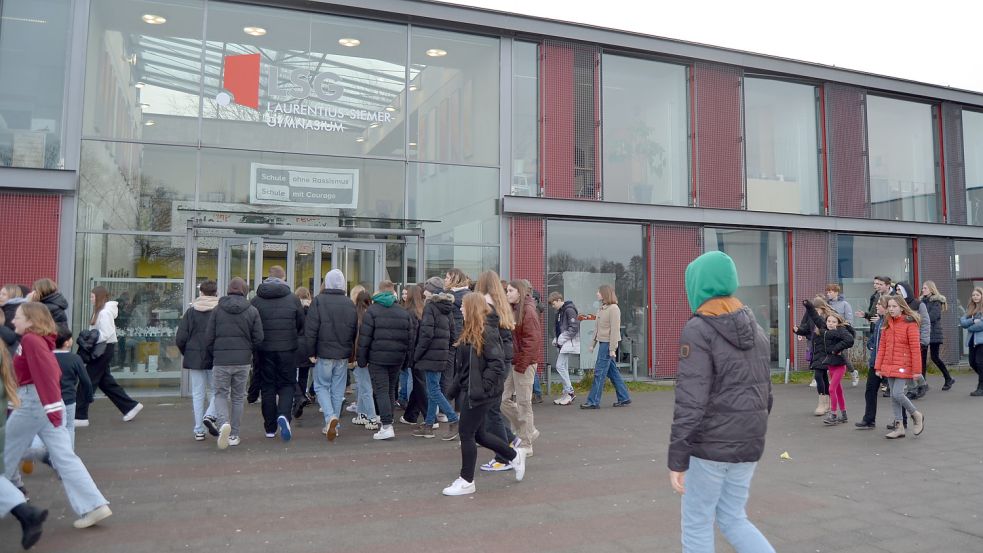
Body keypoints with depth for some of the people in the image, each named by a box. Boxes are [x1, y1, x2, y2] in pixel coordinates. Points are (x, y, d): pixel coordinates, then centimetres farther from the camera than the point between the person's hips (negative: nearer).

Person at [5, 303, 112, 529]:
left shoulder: (30, 340, -11)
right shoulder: (41, 340, 16)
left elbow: (44, 373, -22)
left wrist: (51, 406, -28)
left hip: (34, 402, -8)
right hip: (46, 403, 8)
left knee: (7, 453, 12)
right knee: (65, 457, 2)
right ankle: (94, 506, -5)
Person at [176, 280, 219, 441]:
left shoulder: (191, 311, 1)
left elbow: (180, 339, -2)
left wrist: (187, 354, 15)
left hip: (194, 358, 2)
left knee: (198, 394, 8)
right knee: (216, 390, 12)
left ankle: (199, 431, 10)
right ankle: (210, 415, -11)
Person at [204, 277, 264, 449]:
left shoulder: (217, 310, 0)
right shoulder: (252, 311, 0)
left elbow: (209, 338, 1)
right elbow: (259, 338, -1)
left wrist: (209, 360, 12)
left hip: (221, 361, -1)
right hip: (243, 361, 1)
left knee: (220, 394, 9)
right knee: (238, 397, 11)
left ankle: (223, 423, -18)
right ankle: (234, 435, 15)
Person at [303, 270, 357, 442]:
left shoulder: (318, 301, -8)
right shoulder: (350, 305, 4)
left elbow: (310, 330, -10)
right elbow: (356, 332, 8)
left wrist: (310, 352, -3)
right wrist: (353, 356, 16)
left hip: (324, 354, -3)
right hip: (343, 356, 3)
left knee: (321, 386, 9)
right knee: (338, 389, 11)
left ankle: (330, 417, -12)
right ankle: (334, 426, 17)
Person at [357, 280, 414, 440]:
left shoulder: (372, 311, -4)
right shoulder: (403, 313, 9)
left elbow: (364, 337, -7)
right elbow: (410, 338, 10)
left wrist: (361, 359, -1)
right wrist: (406, 359, 16)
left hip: (377, 358, -4)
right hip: (397, 359, 4)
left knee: (381, 391, -4)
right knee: (391, 390, 16)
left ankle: (387, 427, -11)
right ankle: (387, 421, 24)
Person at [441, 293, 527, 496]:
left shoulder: (486, 332, -17)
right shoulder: (471, 331, 12)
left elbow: (497, 363, -22)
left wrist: (482, 385, -20)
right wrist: (457, 384, 11)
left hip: (479, 393, -10)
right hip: (471, 390, 10)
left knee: (466, 434, -1)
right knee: (478, 434, 16)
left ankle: (466, 481, 14)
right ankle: (515, 456, 32)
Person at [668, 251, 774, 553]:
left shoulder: (698, 330, -15)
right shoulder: (754, 327, 9)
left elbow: (690, 401, -19)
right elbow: (765, 390, 14)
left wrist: (677, 460, -15)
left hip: (710, 443, -7)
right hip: (749, 442, 7)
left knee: (697, 524, 8)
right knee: (732, 518, 20)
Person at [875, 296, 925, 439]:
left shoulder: (910, 324, -9)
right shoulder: (887, 324, 10)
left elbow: (915, 348, -11)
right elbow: (882, 346, 12)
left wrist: (916, 370, -12)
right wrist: (878, 367, 9)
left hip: (903, 366, -7)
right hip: (889, 365, 7)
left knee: (897, 394, -14)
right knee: (893, 396, 8)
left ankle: (916, 415, 12)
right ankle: (899, 427, 16)